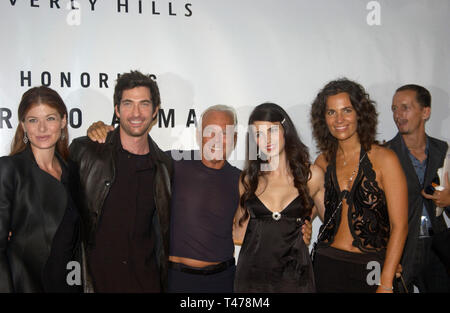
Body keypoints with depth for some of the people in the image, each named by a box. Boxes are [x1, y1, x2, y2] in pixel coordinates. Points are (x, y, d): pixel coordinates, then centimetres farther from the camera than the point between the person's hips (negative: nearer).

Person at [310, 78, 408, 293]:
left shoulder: (384, 159, -8)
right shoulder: (322, 162, 4)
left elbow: (399, 226, -11)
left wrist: (385, 285, -14)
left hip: (371, 268, -3)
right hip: (327, 266, 3)